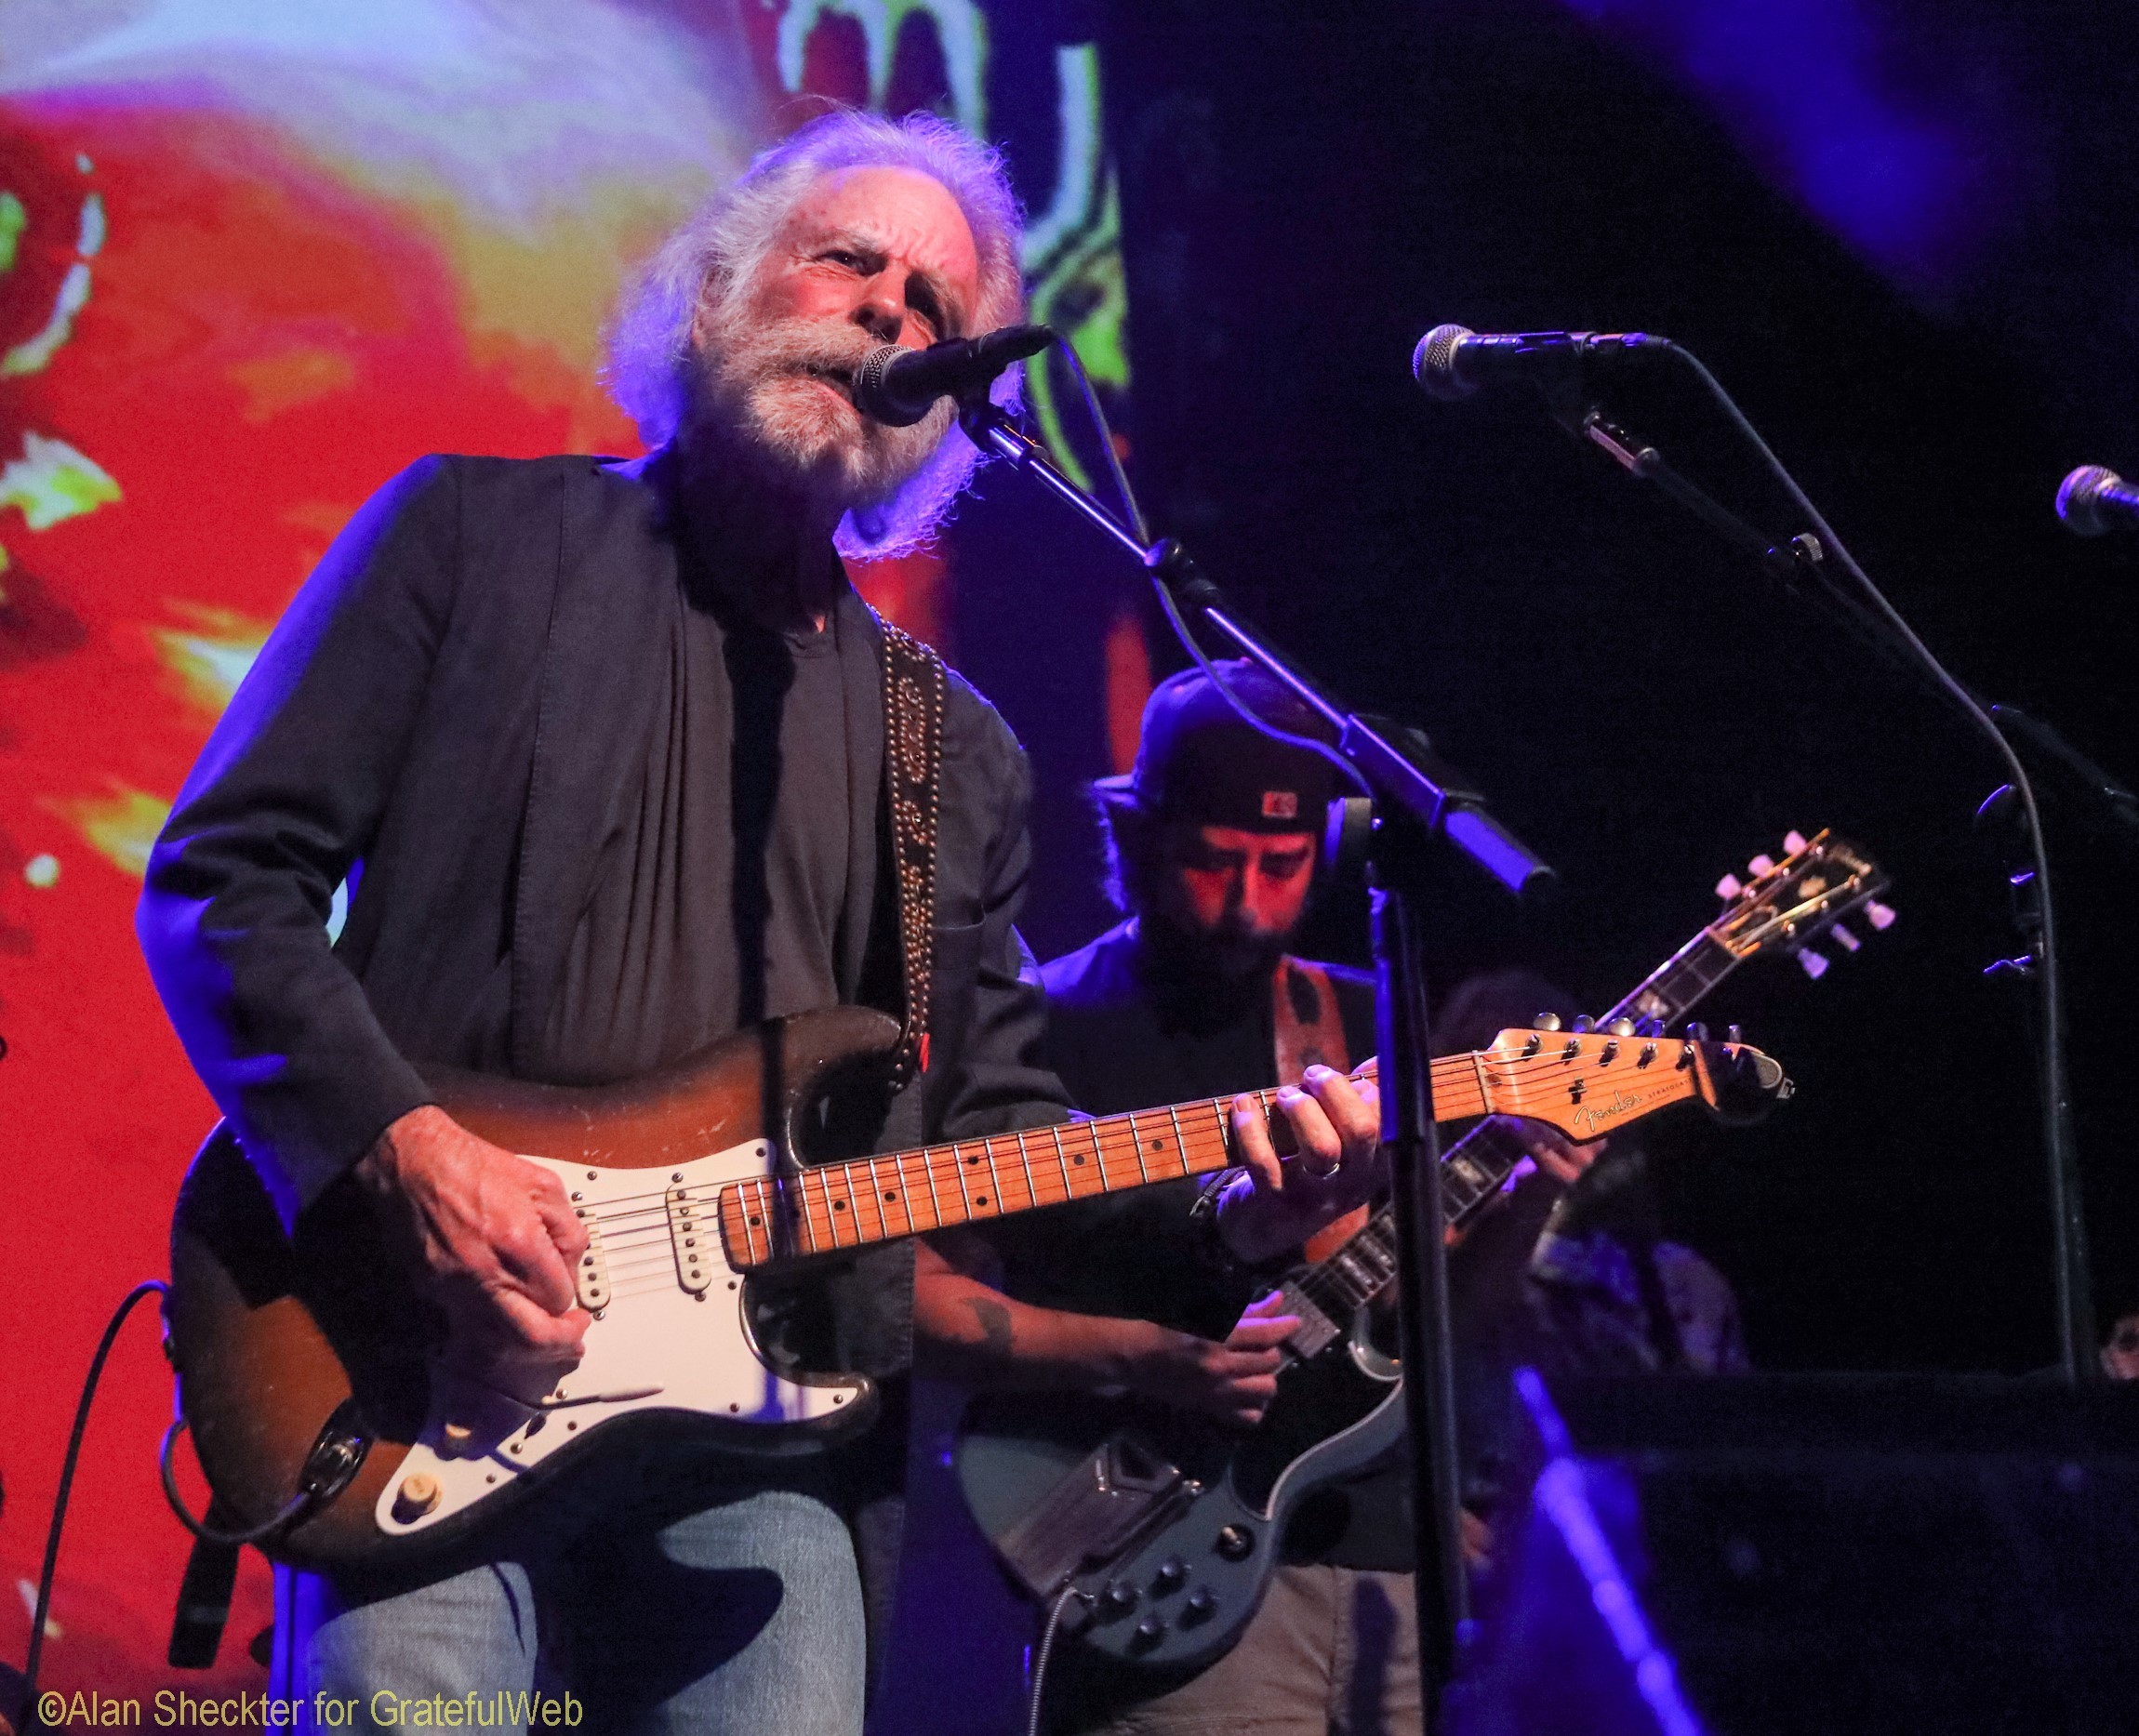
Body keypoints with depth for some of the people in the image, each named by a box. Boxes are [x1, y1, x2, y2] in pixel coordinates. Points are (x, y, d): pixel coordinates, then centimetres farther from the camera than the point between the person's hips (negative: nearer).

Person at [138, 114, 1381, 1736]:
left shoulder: (956, 749, 21)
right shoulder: (478, 536, 9)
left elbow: (992, 1120, 18)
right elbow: (221, 880, 3)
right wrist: (404, 1150, -11)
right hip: (432, 1384, -3)